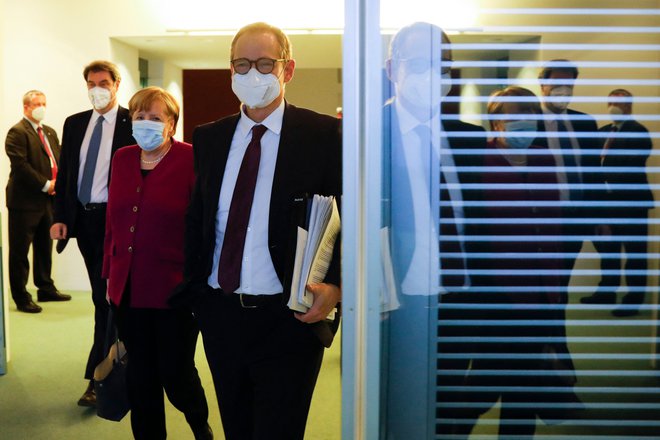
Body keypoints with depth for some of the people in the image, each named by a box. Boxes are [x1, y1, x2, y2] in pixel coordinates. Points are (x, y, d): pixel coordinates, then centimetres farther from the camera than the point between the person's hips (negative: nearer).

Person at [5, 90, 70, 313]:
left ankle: (46, 289, 30)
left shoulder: (50, 132, 16)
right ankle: (21, 298, 8)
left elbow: (58, 160, 15)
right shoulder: (17, 132, -10)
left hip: (48, 200, 8)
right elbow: (20, 165, -19)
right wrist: (45, 185, -18)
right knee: (20, 252, 1)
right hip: (25, 201, -8)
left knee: (45, 248, 18)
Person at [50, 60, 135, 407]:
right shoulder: (75, 124, 12)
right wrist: (60, 216, 3)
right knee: (103, 295, 16)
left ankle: (96, 377, 3)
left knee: (106, 296, -4)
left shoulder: (132, 123, -6)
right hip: (81, 218, 6)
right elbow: (64, 173, 12)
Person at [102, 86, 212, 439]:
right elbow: (113, 221, 13)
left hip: (174, 289, -5)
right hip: (129, 288, 5)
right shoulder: (122, 158, 10)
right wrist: (110, 274, 12)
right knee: (140, 378, 12)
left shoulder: (191, 160, -8)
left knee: (176, 373, 5)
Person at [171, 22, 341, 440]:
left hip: (288, 317, -4)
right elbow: (196, 217, 12)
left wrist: (336, 285, -18)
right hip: (219, 312, 5)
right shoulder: (209, 138, 8)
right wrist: (190, 288, 6)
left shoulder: (323, 134, -6)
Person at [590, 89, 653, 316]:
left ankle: (633, 300, 10)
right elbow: (597, 161, 10)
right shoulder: (603, 132, 12)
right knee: (607, 248, 16)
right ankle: (607, 291, 29)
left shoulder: (638, 132, -11)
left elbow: (633, 166, -19)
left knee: (634, 251, 2)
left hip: (631, 200, -8)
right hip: (607, 199, 8)